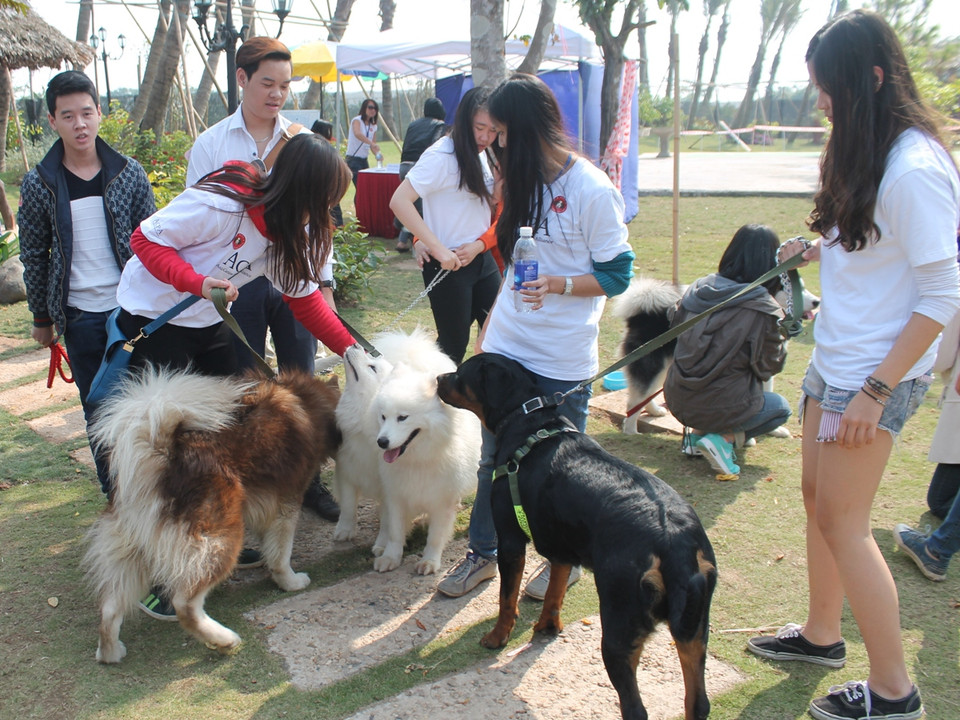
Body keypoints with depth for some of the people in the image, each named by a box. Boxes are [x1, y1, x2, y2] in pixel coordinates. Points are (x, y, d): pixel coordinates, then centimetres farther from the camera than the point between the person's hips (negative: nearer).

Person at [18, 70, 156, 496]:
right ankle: (115, 494, 24)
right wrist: (41, 318, 7)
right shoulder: (39, 185, -2)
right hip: (80, 316, 0)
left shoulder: (129, 173, -1)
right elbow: (33, 257, 5)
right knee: (99, 409, 9)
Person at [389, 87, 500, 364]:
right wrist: (438, 248, -27)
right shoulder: (443, 156, -17)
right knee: (454, 342, 3)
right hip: (447, 264, -7)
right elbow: (399, 201, -25)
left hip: (481, 257, 7)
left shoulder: (481, 155, 7)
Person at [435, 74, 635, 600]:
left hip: (562, 359, -6)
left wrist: (559, 285, -26)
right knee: (493, 458, 12)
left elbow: (617, 275, -11)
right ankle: (482, 553, 29)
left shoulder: (592, 189, -14)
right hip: (507, 347, 6)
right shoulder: (526, 182, 9)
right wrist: (488, 329, 15)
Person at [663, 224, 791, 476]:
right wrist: (783, 334, 12)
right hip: (720, 407, -6)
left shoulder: (699, 288, 2)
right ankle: (723, 438, -1)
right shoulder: (763, 309, -14)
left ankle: (697, 432, 12)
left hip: (677, 401, 6)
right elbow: (767, 367, -5)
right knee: (781, 408, 24)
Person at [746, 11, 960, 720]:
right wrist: (820, 249, 5)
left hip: (875, 373, -9)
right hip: (834, 361, 9)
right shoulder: (865, 154, 9)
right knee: (818, 497, 17)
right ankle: (822, 633, 36)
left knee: (842, 522, -1)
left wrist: (876, 390, -21)